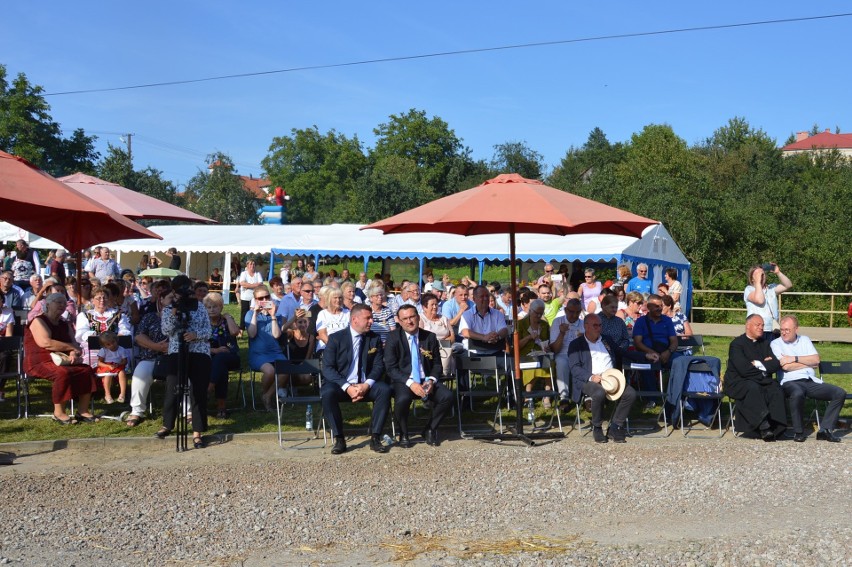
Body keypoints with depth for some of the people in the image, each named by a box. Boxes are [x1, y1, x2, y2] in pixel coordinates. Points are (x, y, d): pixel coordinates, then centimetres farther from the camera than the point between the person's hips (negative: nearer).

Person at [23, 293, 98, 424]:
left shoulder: (64, 325, 18)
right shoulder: (38, 321, -6)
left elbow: (73, 343, 10)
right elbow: (45, 343, -21)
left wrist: (73, 353, -16)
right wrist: (72, 347, -15)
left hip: (62, 362, 7)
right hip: (40, 363, -7)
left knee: (87, 370, -16)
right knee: (63, 373, -36)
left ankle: (83, 411, -14)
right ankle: (58, 413, -24)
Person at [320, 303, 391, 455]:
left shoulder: (374, 339, 7)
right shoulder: (336, 338, -2)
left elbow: (379, 366, 4)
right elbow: (327, 368, -9)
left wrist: (366, 385, -17)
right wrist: (347, 387, -22)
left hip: (365, 385, 2)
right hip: (341, 384, -2)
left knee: (384, 390, -28)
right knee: (328, 393, -34)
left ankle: (375, 438, -19)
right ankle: (339, 439, -20)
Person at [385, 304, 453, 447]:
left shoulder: (430, 337, 7)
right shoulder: (393, 337, -2)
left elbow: (437, 364, 11)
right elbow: (391, 368, -7)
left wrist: (431, 380, -11)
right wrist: (410, 383, -22)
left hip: (426, 380, 3)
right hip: (403, 381, -3)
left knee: (447, 396, -23)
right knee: (402, 399, -36)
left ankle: (430, 430, 3)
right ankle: (403, 434, -5)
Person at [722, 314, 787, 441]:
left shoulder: (765, 343, 17)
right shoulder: (737, 344, -3)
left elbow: (776, 365, 4)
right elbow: (744, 370, -16)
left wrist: (759, 364, -9)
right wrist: (765, 367, -3)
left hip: (761, 382, 5)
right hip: (738, 382, -5)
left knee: (776, 390, -24)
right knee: (753, 388, -36)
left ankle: (775, 426, -29)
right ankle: (763, 425, -41)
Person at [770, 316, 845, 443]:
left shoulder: (804, 340, 19)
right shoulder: (775, 344, 7)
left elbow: (816, 360, 3)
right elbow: (786, 366, -8)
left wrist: (794, 359, -7)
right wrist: (809, 362, 2)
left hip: (811, 381, 5)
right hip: (790, 382, -5)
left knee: (840, 393, -14)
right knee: (797, 393, -40)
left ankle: (825, 429, -11)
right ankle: (798, 432, -21)